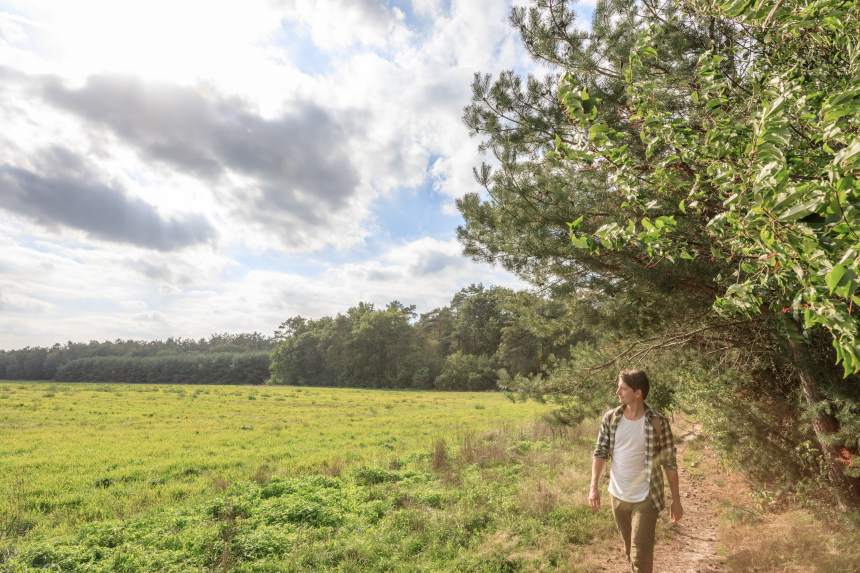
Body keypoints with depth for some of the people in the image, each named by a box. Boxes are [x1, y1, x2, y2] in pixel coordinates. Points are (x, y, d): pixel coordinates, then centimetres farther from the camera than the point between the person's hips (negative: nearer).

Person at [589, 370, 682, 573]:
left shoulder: (658, 423, -14)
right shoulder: (610, 418, -6)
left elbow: (669, 463, -6)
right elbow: (600, 453, -2)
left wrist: (676, 500, -2)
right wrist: (594, 487, -11)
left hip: (645, 499, -4)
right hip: (618, 496, 4)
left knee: (641, 556, -3)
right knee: (630, 550, 22)